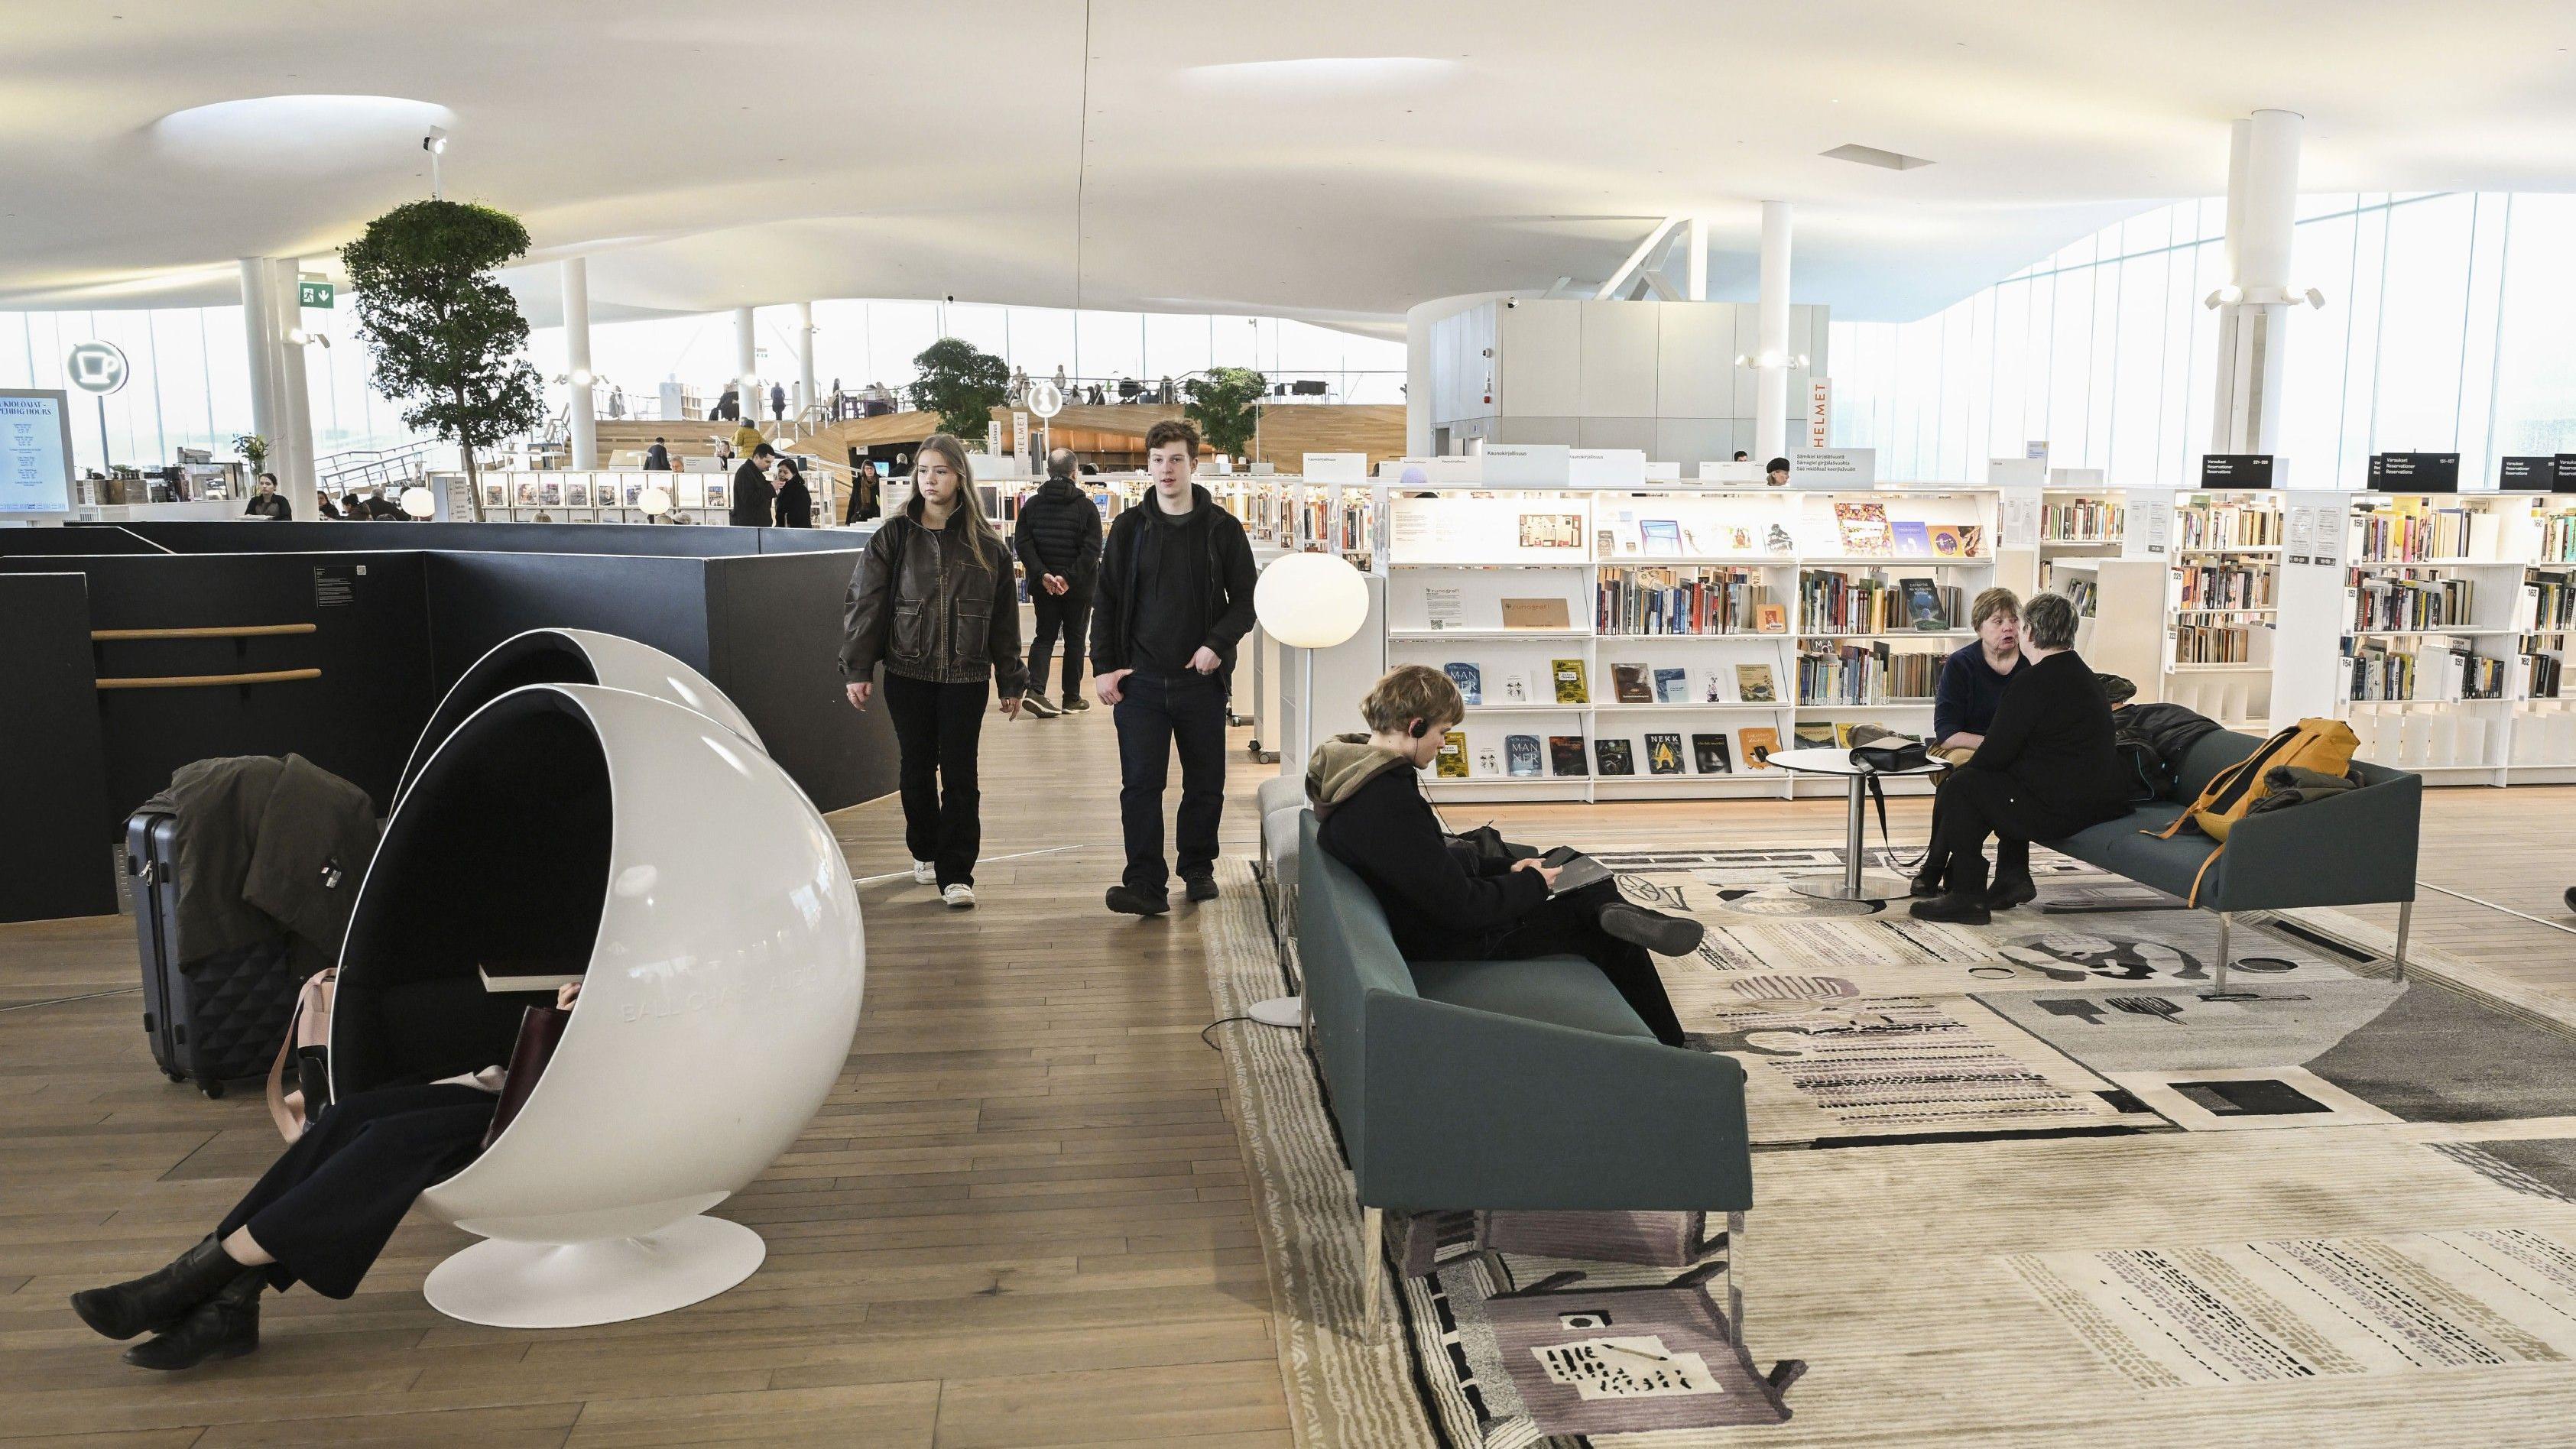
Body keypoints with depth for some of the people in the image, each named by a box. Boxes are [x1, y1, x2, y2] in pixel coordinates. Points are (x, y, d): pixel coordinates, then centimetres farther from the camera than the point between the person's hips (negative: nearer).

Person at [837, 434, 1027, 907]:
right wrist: (858, 669, -6)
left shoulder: (986, 544, 1)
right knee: (917, 768, 11)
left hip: (966, 676, -1)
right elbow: (864, 602, 0)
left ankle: (956, 874, 3)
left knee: (959, 774, -2)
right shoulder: (895, 536, 0)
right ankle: (925, 853, 31)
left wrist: (1011, 680, 6)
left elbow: (1005, 616, 6)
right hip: (908, 673, 1)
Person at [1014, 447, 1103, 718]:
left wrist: (1042, 575, -11)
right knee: (1075, 639, 10)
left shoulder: (1031, 505, 1)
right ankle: (1072, 697, 15)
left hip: (1043, 586, 2)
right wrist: (1069, 578, -17)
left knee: (1044, 637, 11)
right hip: (1079, 587, -2)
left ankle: (1035, 689, -8)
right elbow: (1092, 550, -16)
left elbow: (1023, 544, -6)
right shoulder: (1086, 506, -8)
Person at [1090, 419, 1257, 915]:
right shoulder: (1129, 527, 4)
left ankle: (1198, 869, 28)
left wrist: (1217, 644, -11)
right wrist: (1103, 666, -1)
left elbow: (1246, 597, 5)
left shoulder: (1221, 528, 2)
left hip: (1201, 680, 0)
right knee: (1140, 784, -7)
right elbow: (1105, 600, 7)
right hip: (1140, 680, 0)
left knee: (1205, 784, 9)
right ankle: (1146, 885, -5)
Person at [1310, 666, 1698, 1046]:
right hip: (1442, 943, -10)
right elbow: (1459, 907, -27)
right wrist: (1532, 884, -11)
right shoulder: (1387, 803, -31)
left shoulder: (1355, 767, 2)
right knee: (1605, 930, 1)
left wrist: (1505, 869, 4)